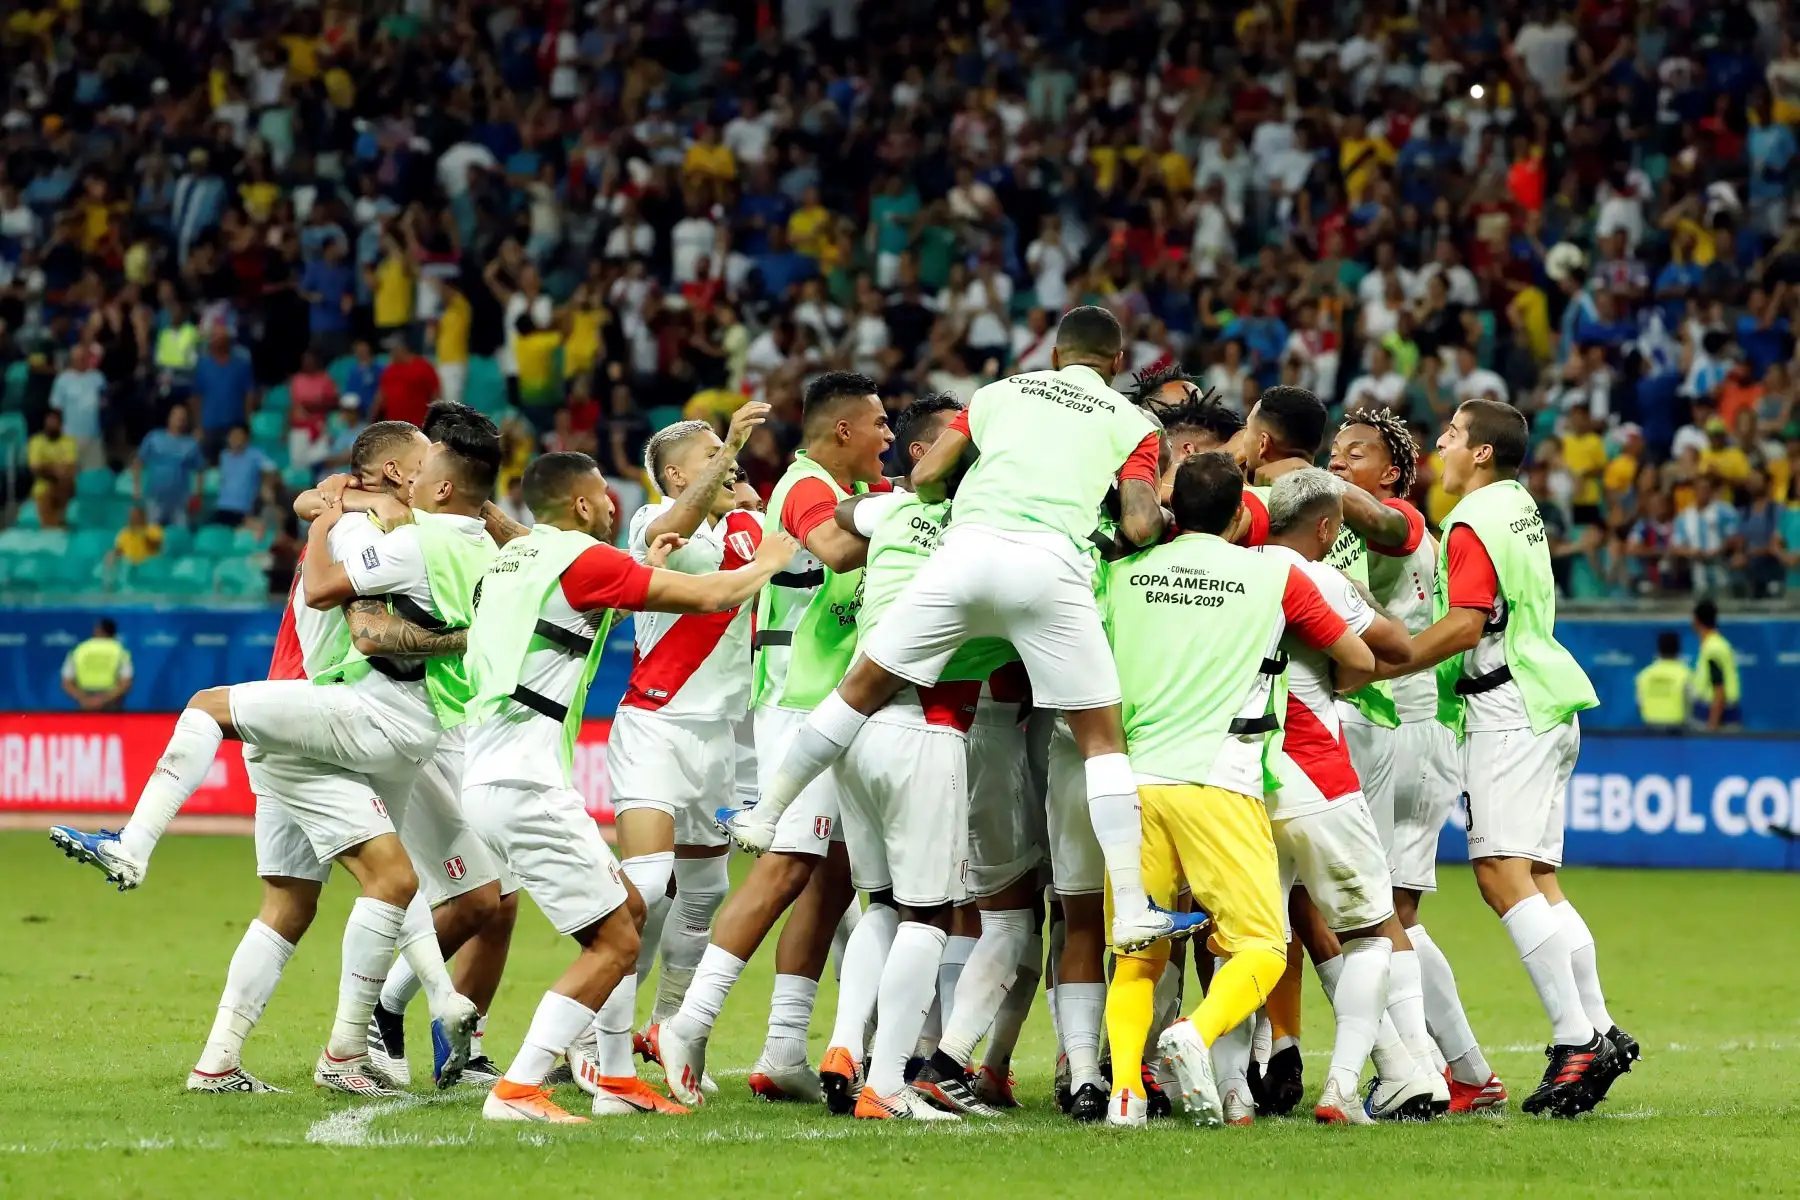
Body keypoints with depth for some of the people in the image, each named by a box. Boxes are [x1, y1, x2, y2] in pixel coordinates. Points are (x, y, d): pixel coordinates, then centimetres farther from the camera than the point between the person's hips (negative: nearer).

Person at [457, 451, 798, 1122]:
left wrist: (644, 569, 36)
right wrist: (767, 563, 13)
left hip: (491, 781, 10)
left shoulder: (513, 558, 17)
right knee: (614, 943, -7)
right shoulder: (580, 559, -9)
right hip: (527, 784, -10)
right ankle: (517, 1092, -12)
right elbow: (710, 596, -5)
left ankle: (615, 1080, 18)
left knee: (628, 910, 19)